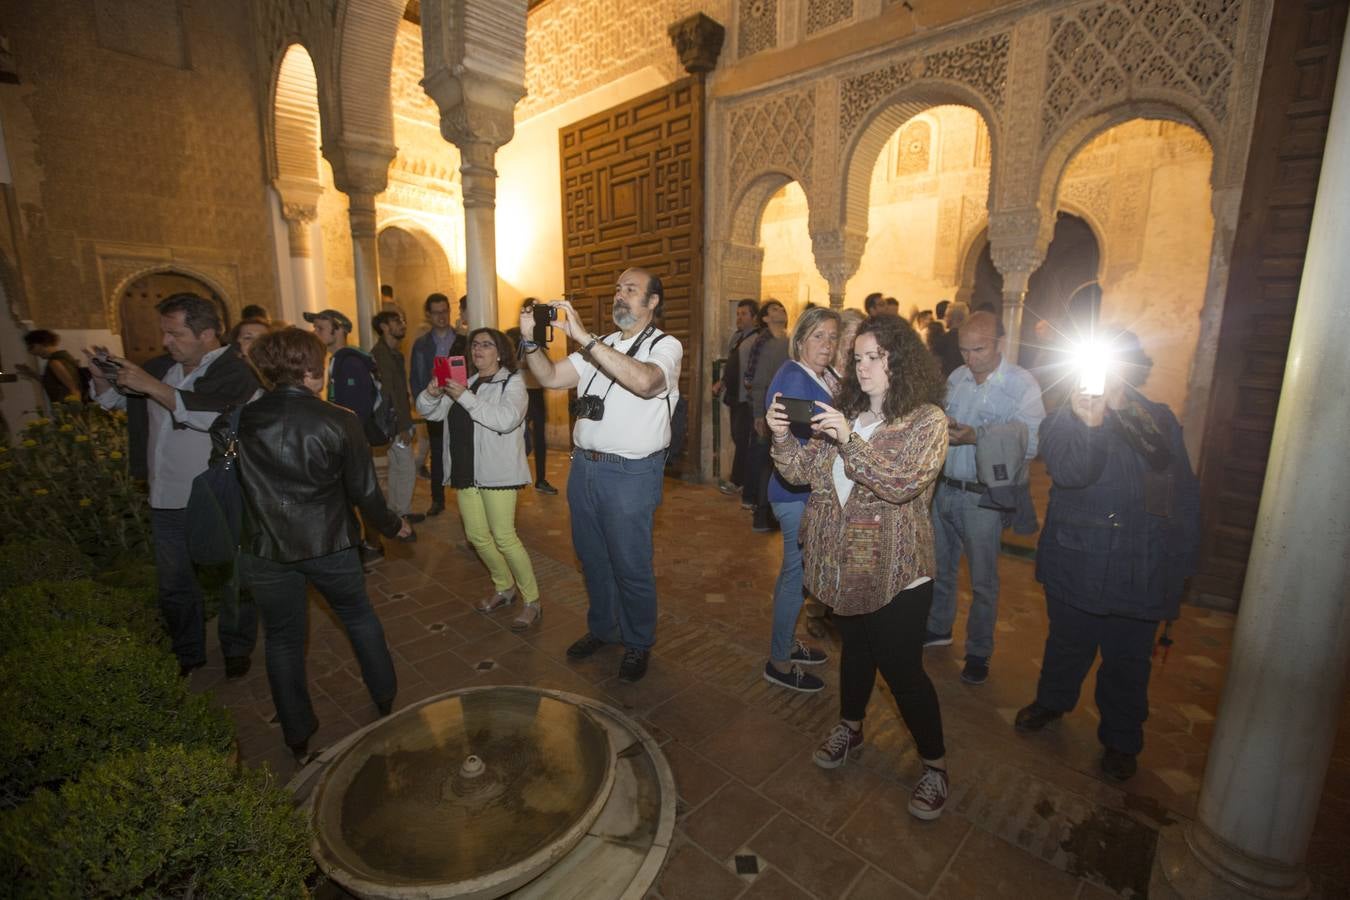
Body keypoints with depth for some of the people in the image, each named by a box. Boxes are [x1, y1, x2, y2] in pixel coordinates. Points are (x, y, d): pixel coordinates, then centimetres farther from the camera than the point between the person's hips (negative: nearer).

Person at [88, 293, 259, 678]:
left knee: (232, 581, 8)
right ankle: (189, 655, 38)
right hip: (167, 501, 7)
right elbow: (116, 400, 23)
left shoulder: (234, 372, -13)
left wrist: (152, 386, -28)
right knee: (173, 584, 19)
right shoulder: (161, 366, 7)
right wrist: (102, 376, 3)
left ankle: (237, 649, 29)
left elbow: (213, 416, -31)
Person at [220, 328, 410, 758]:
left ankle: (298, 735, 32)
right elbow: (365, 491, -10)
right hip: (329, 543, -1)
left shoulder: (240, 420, -8)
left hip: (265, 548, 2)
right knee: (359, 616, 22)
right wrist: (393, 525, 5)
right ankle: (386, 697, 36)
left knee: (283, 637, 18)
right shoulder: (340, 422, -15)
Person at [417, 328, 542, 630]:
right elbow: (430, 412, 11)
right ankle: (504, 588, 32)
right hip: (466, 472, 7)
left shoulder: (512, 382, -6)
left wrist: (465, 398, -25)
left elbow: (506, 419, -23)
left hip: (497, 473, -7)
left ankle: (532, 601, 5)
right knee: (477, 536, 12)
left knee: (504, 537, -8)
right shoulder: (465, 382, 14)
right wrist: (432, 394, -11)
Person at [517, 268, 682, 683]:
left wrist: (583, 337, -29)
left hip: (630, 473, -6)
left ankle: (638, 644, 29)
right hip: (584, 465, 6)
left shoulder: (665, 346, -6)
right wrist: (531, 341, -10)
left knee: (630, 566, 6)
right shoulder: (599, 348, 14)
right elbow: (551, 377, 7)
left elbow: (643, 380, -29)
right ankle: (601, 628, 41)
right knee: (592, 558, 19)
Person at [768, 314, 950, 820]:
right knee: (855, 648, 22)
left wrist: (849, 440, -32)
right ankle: (850, 729, 44)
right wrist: (782, 437, -17)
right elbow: (803, 470, 2)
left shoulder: (926, 419, -10)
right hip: (844, 564, 5)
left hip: (895, 572, -5)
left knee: (901, 667, 4)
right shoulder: (846, 411, 5)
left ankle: (935, 766, 28)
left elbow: (904, 483, -24)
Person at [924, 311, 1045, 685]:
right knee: (940, 566, 18)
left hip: (983, 497, -5)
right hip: (944, 487, 5)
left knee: (983, 580, 9)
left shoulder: (1022, 384, -12)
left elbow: (1031, 443, -21)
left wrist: (975, 436, -30)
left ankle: (979, 652, 27)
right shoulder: (958, 377, 5)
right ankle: (938, 628, 39)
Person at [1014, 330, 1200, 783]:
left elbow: (1186, 498, 9)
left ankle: (1121, 740, 37)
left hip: (1141, 571, 2)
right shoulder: (1066, 418, -5)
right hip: (1075, 563, -1)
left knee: (1127, 663, 14)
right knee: (1068, 644, 18)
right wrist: (1090, 424, -41)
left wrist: (1181, 567, 6)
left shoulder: (1161, 421, 4)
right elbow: (1067, 471, -24)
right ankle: (1051, 701, 45)